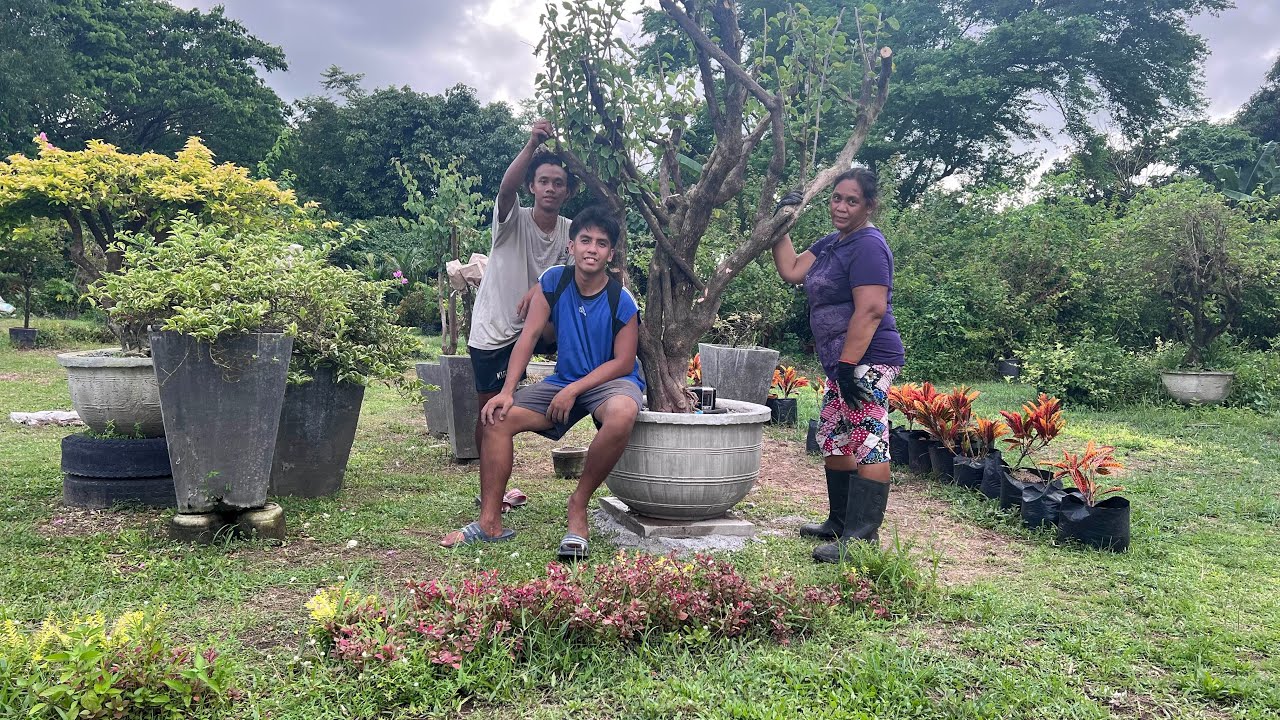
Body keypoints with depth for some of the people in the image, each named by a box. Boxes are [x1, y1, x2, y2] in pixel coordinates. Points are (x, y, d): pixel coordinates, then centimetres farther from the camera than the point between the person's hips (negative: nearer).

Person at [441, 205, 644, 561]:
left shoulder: (622, 301, -15)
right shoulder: (554, 281, -5)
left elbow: (623, 362, -13)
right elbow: (529, 336, -8)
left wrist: (574, 391, -21)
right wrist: (507, 392, -17)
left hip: (612, 380, -4)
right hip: (564, 380, 4)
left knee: (621, 414, -40)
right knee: (498, 418, -13)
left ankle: (579, 505, -19)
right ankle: (490, 522, -8)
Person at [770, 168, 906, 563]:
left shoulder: (868, 246, -12)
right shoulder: (832, 243, 18)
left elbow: (871, 310, -21)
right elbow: (791, 270, 18)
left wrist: (848, 364, -24)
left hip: (866, 362, -11)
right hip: (843, 363, 11)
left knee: (867, 442, -11)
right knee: (834, 440, 16)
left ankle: (862, 537, -11)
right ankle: (840, 522, 28)